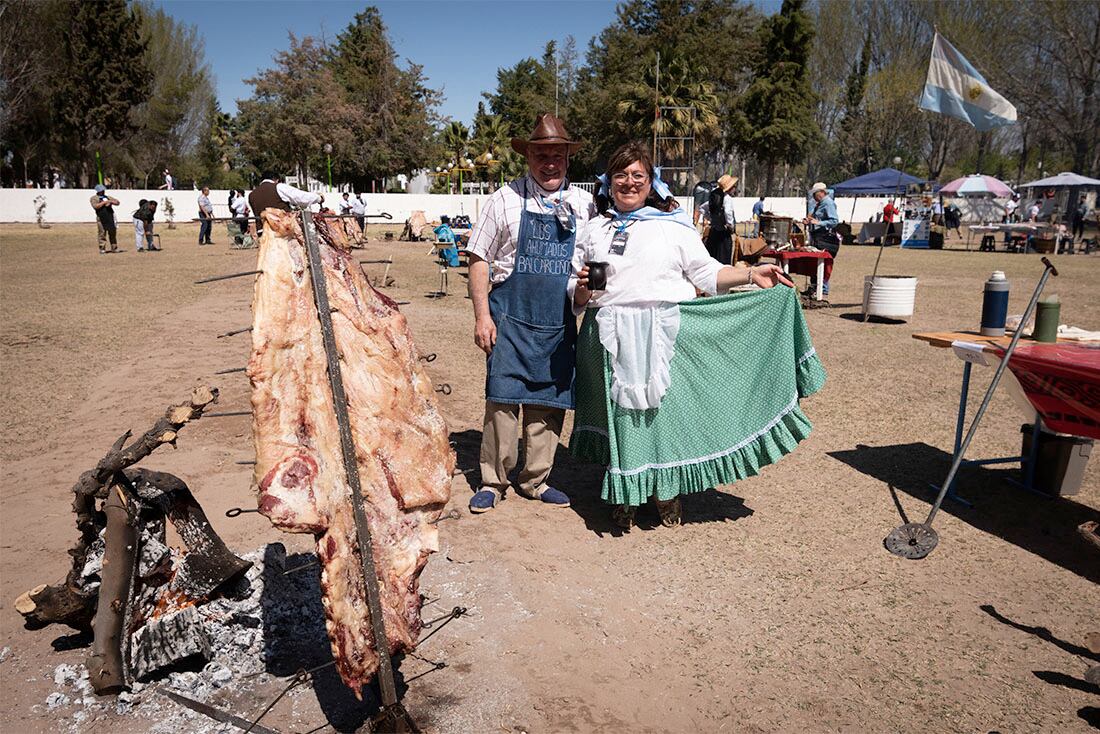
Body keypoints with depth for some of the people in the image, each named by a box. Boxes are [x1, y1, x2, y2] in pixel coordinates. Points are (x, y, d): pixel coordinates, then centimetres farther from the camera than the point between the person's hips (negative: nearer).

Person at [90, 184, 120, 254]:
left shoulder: (107, 197, 20)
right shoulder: (94, 198, 5)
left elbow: (117, 202, 14)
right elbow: (95, 206, -12)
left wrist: (110, 201, -5)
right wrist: (104, 202, -13)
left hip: (110, 217, 4)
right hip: (101, 218, -4)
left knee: (113, 232, 4)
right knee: (102, 234, -3)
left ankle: (114, 248, 11)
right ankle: (102, 249, 2)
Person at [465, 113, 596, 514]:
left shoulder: (583, 204, 9)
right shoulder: (505, 200, 2)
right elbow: (479, 260, 2)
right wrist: (482, 315, -6)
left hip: (559, 321, 3)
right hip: (510, 316, -2)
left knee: (549, 402, 7)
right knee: (502, 399, -3)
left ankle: (535, 479, 22)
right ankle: (493, 481, 12)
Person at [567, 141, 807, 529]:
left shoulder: (674, 225, 10)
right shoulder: (594, 230, 16)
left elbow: (706, 272, 10)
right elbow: (576, 294, 16)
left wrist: (751, 273, -2)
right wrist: (583, 288, -6)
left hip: (663, 337, -1)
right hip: (612, 340, 2)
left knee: (666, 409, 0)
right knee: (619, 415, 2)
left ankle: (668, 495, 17)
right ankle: (622, 498, 17)